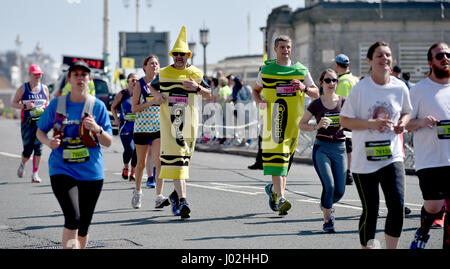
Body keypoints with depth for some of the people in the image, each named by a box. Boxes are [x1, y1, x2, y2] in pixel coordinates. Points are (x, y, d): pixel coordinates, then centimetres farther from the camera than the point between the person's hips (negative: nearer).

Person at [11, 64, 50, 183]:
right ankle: (22, 164, 31)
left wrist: (46, 108, 0)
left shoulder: (44, 88, 9)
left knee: (38, 147, -8)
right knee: (28, 149, -3)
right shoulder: (23, 88, 1)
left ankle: (35, 174, -2)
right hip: (27, 122, -2)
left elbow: (47, 102, 22)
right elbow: (13, 103, 2)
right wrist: (25, 106, -15)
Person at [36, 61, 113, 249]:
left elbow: (108, 142, 4)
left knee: (83, 226, 9)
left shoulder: (98, 106, 3)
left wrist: (97, 129, -17)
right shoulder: (57, 104, 4)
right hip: (62, 170, -2)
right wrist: (48, 142, -9)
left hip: (91, 172, 2)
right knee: (73, 219, -21)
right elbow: (40, 131, 14)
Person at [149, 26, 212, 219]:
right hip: (169, 121, -2)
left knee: (185, 158, 10)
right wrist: (157, 95, 0)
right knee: (175, 157, -13)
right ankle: (182, 200, -20)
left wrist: (197, 88, -11)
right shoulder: (163, 74, 7)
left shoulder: (196, 74, 7)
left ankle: (176, 193, 31)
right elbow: (152, 87, 23)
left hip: (189, 121, 2)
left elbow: (209, 95, 9)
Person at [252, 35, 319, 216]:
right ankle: (280, 198, -21)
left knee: (286, 157, 9)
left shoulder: (301, 70, 9)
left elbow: (316, 94, 10)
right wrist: (259, 101, 1)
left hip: (294, 120, 2)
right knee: (277, 155, -14)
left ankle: (273, 188, 33)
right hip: (273, 119, -2)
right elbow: (256, 90, 22)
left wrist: (304, 88, -11)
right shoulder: (266, 70, 8)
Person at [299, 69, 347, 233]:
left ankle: (326, 205, 34)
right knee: (329, 185, -18)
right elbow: (301, 124, 8)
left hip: (339, 148, 2)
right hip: (322, 147, -2)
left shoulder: (343, 102, 5)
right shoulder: (316, 104, 1)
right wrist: (317, 126, -9)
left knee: (340, 191, 0)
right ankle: (327, 220, -1)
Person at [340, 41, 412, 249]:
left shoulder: (400, 87, 2)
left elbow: (406, 112, 19)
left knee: (397, 206, -10)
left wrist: (402, 123, -4)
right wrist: (371, 123, -18)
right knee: (370, 211, 3)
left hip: (392, 157, 2)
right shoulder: (360, 89, -7)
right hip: (364, 160, -2)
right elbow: (345, 121, -5)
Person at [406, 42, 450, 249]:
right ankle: (422, 234, 22)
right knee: (433, 206, -8)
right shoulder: (419, 90, 0)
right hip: (430, 160, -4)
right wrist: (421, 122, -18)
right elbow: (405, 124, 1)